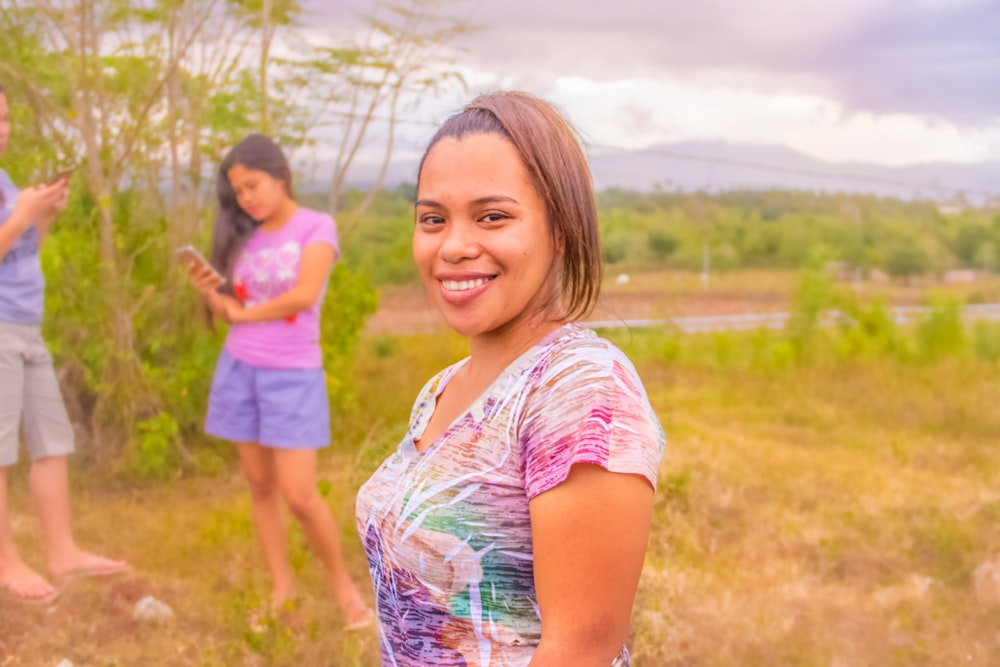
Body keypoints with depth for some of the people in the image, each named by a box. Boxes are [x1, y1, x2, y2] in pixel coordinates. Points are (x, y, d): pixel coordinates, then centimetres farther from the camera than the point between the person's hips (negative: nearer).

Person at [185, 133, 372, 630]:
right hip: (239, 370, 5)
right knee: (260, 487, 8)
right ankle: (281, 591, 19)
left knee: (299, 495, -9)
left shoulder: (317, 226, -5)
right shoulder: (244, 237, 10)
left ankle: (344, 586, 11)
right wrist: (208, 292, -13)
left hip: (293, 376, -5)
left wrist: (243, 312, -6)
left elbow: (304, 294, -18)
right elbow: (230, 310, 8)